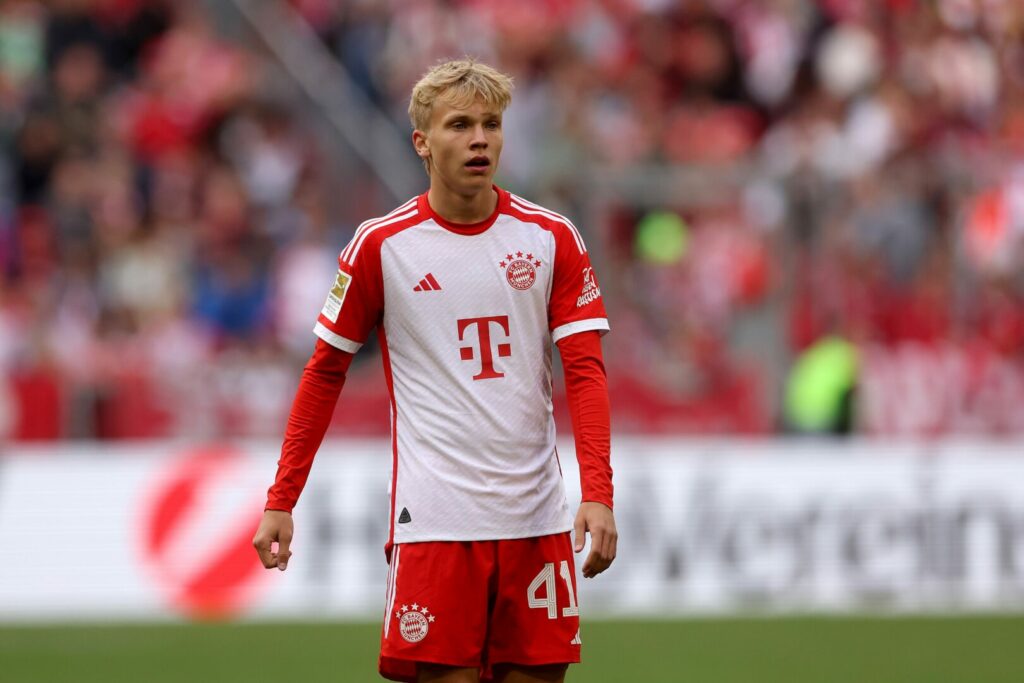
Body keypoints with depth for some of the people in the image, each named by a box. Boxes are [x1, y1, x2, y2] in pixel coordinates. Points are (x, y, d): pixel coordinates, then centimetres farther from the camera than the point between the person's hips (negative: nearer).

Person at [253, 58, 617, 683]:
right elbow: (325, 373, 7)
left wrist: (598, 493, -14)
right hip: (433, 521, -2)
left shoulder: (553, 238, 3)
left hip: (535, 516, 2)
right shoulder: (381, 245, 0)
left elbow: (586, 372, -1)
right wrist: (281, 501, 3)